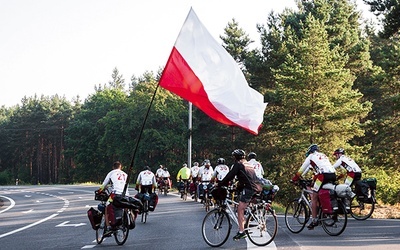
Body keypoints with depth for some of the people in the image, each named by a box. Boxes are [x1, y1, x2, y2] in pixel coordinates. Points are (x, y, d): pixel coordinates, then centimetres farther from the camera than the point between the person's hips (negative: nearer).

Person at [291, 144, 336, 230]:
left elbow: (302, 169, 17)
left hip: (323, 175, -7)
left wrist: (295, 178, 25)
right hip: (333, 175, 7)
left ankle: (314, 220, -3)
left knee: (314, 197, 0)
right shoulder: (323, 156, 33)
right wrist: (314, 179, 45)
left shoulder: (311, 156, 16)